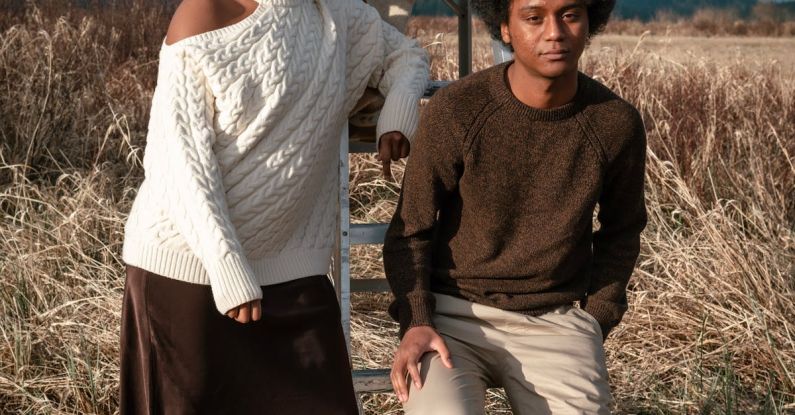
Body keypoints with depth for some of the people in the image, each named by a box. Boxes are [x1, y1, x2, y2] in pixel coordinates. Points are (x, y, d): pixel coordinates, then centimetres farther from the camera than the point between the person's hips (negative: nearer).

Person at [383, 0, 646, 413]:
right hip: (454, 317, -2)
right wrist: (416, 323, -16)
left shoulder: (617, 123, -5)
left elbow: (621, 233, 12)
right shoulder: (454, 111, -12)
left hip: (556, 322, 2)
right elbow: (410, 231, -2)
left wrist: (593, 325, 4)